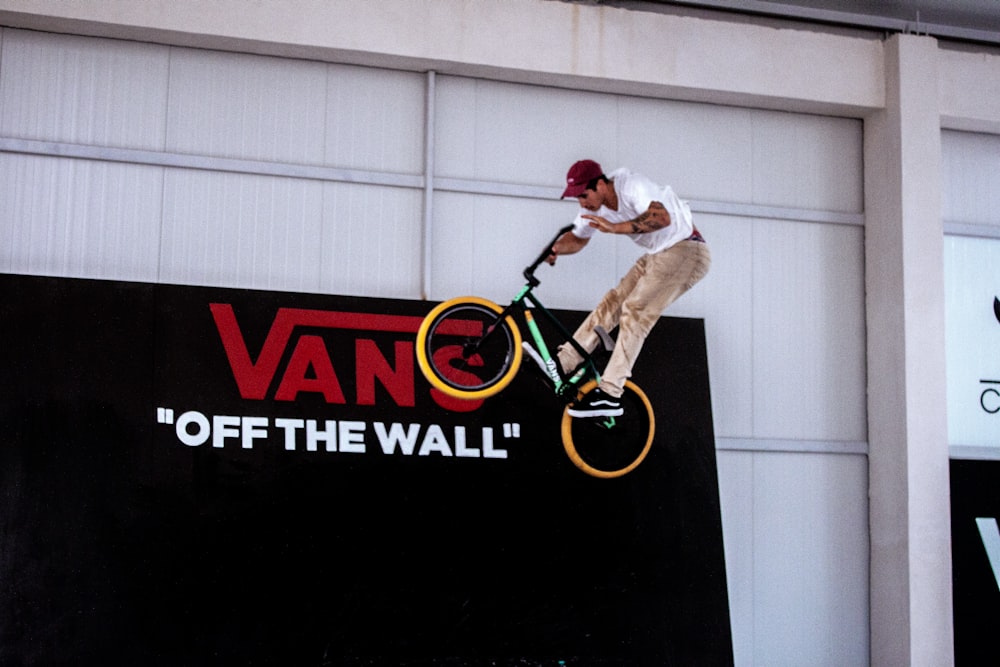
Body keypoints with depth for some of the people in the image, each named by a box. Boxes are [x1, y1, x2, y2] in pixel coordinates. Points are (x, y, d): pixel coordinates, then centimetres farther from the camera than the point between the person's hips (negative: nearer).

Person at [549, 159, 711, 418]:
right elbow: (578, 238, 14)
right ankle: (561, 364, 2)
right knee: (613, 302, -1)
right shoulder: (595, 205, 0)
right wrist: (556, 248, -8)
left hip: (687, 251, -9)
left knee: (635, 311, -19)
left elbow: (662, 217, -42)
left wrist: (615, 228, -52)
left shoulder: (631, 185, -25)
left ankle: (609, 395, -22)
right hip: (658, 256, 9)